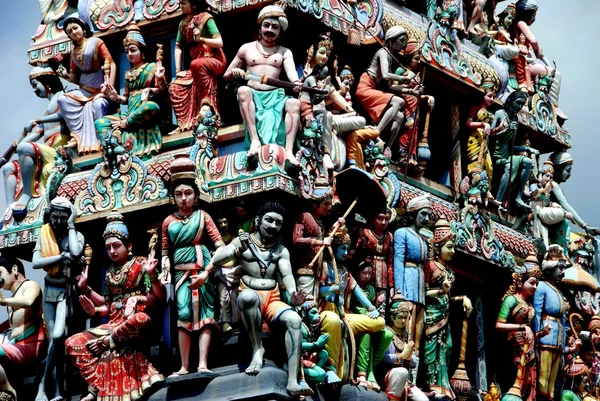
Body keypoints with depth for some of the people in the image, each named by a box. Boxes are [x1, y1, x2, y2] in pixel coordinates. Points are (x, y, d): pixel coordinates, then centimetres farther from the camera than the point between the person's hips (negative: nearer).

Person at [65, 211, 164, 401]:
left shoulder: (140, 264, 2)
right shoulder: (110, 273, 18)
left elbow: (159, 296, -5)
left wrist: (152, 274, -21)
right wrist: (85, 289, 13)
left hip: (135, 319, -6)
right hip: (114, 323, 6)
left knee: (140, 319, -43)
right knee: (73, 343, -8)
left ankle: (107, 341, -21)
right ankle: (98, 385, -18)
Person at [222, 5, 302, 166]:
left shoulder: (285, 52, 16)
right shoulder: (247, 49, 16)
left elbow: (291, 70, -7)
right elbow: (226, 76, 18)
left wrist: (296, 82, -33)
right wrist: (233, 72, -9)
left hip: (275, 96, 0)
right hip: (253, 96, 0)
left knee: (294, 103, -31)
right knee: (243, 90, -35)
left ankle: (289, 151, -41)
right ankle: (255, 139, -41)